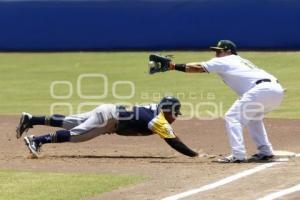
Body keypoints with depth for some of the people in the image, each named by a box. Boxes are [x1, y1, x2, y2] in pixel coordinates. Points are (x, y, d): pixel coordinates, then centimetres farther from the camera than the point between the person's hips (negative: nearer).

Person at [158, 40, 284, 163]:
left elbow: (198, 68, 10)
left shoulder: (224, 61, 12)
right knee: (251, 116, 29)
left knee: (232, 117, -1)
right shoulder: (241, 61, 34)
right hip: (277, 89, 8)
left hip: (263, 89, -8)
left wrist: (174, 66, 12)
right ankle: (265, 152, 22)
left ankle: (238, 155, -11)